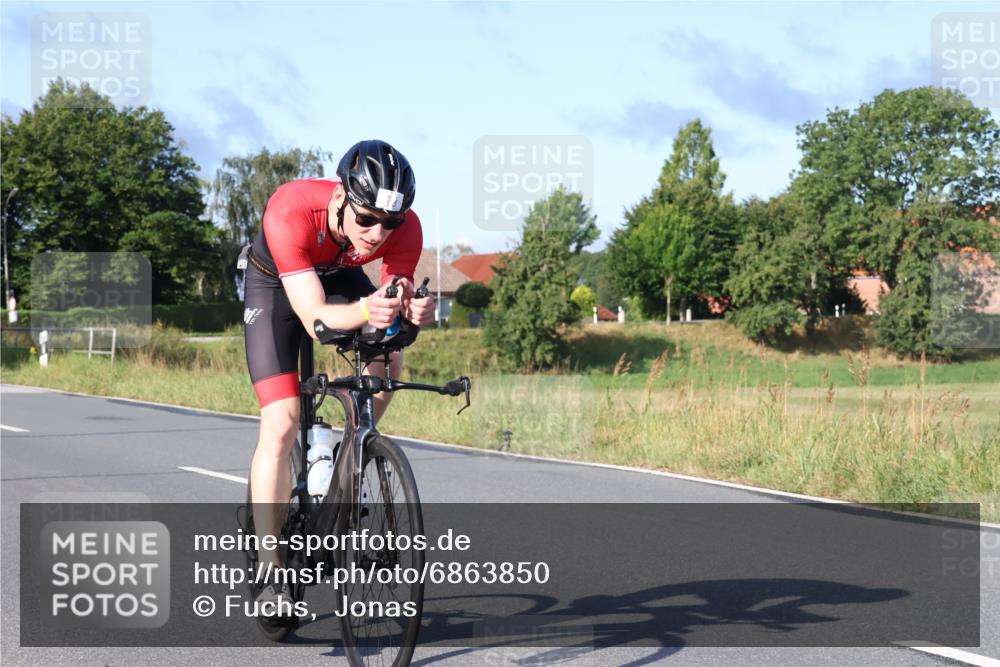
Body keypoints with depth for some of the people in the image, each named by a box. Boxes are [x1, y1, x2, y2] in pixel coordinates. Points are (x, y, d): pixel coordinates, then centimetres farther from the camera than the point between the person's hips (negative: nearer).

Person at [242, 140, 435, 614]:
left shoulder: (405, 227, -31)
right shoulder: (291, 212, -42)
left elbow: (398, 300, -28)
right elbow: (316, 320, -44)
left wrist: (413, 312, -52)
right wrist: (364, 311, -64)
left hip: (338, 277, 4)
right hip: (276, 285, -4)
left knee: (388, 361, -23)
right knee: (281, 425, -15)